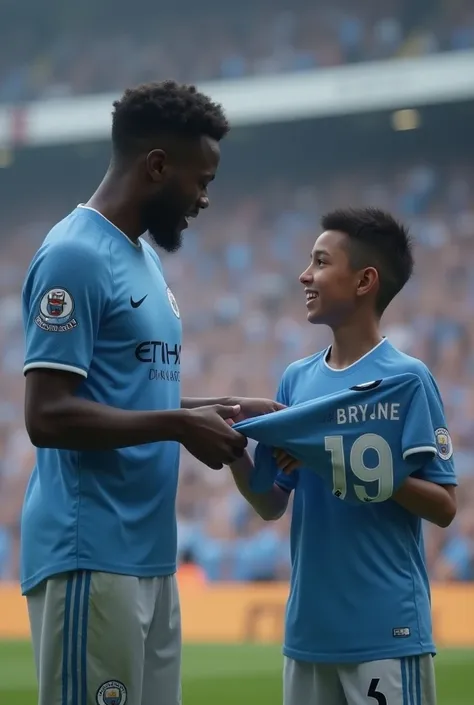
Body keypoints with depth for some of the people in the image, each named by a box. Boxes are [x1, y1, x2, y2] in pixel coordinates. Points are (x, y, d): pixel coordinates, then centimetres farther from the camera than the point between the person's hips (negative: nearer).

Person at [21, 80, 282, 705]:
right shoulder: (76, 256, -13)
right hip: (91, 560, -10)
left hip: (151, 555, 10)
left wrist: (225, 412, 12)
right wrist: (180, 425, -17)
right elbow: (48, 415, -19)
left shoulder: (145, 256, 17)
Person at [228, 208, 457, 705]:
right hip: (308, 628, 6)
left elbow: (444, 507, -8)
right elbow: (272, 506, 12)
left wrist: (373, 472, -21)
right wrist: (234, 452, -6)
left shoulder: (406, 379, -8)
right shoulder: (297, 380, 9)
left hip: (387, 630, -6)